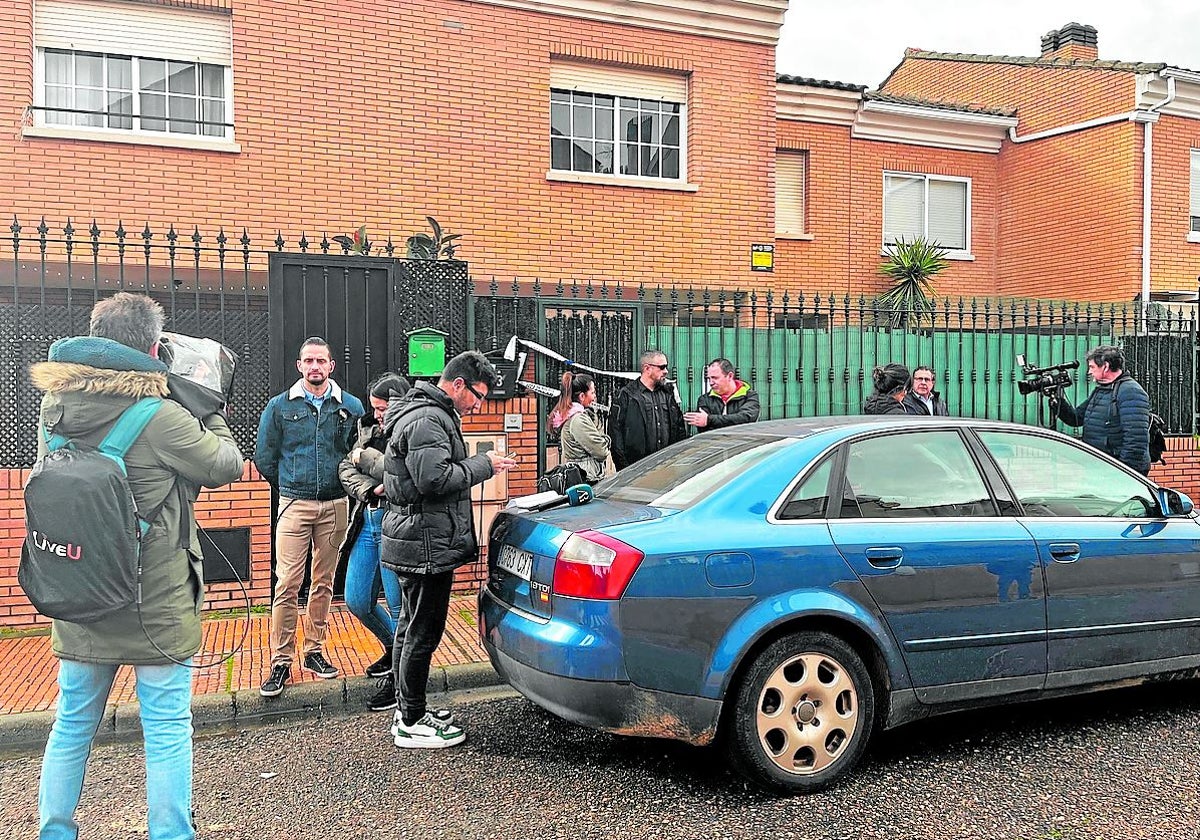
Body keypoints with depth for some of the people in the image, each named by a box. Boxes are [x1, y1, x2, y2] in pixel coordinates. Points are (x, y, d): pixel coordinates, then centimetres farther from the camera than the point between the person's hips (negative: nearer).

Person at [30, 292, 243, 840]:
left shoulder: (54, 409, -2)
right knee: (167, 728, 7)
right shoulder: (160, 418, -20)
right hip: (155, 605, -6)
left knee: (72, 723, 20)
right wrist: (210, 416, 8)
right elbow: (228, 466, -9)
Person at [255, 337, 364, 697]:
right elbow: (264, 458, 9)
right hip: (294, 505, -1)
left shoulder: (351, 407, 5)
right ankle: (281, 662, 3)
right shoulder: (279, 406, 3)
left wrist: (343, 484, 8)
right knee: (287, 585, -6)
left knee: (323, 583, 9)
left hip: (335, 506, 2)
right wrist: (290, 486, 11)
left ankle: (314, 651, 21)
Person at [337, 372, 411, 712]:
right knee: (357, 602, 15)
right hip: (366, 523, 8)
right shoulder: (371, 429, 12)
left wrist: (365, 456, -9)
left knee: (400, 606, 2)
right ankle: (394, 648, 41)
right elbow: (346, 469, 9)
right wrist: (369, 489, -10)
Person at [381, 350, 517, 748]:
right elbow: (435, 478, -27)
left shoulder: (426, 414, 18)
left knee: (412, 628, 18)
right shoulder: (427, 420, -18)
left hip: (412, 543, 11)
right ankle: (411, 723, 10)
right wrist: (483, 465, -16)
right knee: (423, 633, -2)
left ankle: (407, 713, 29)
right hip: (427, 546, -11)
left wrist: (480, 463, 10)